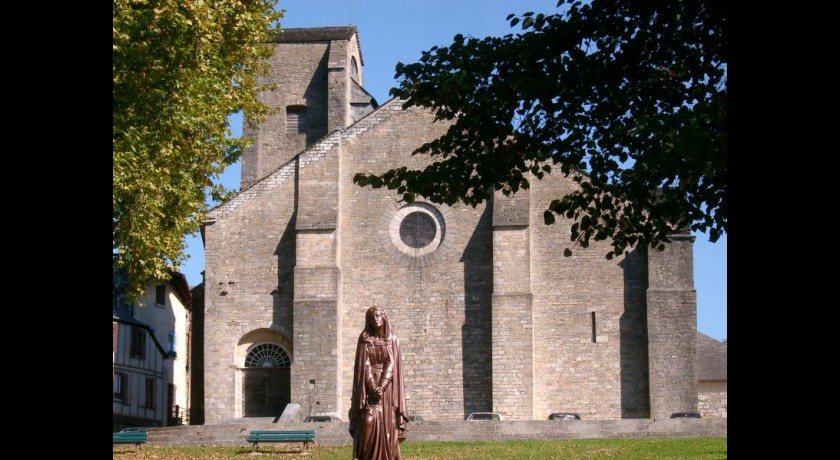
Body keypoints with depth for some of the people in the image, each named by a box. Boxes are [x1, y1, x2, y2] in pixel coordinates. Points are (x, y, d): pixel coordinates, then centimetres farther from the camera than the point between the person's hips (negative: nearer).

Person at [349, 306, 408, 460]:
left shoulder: (392, 339, 4)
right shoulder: (364, 338, 1)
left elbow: (392, 364, -5)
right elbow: (364, 364, -6)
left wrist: (381, 387, -17)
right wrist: (373, 388, -16)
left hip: (387, 387, 1)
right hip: (369, 385, -1)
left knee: (388, 425, -3)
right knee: (368, 422, -13)